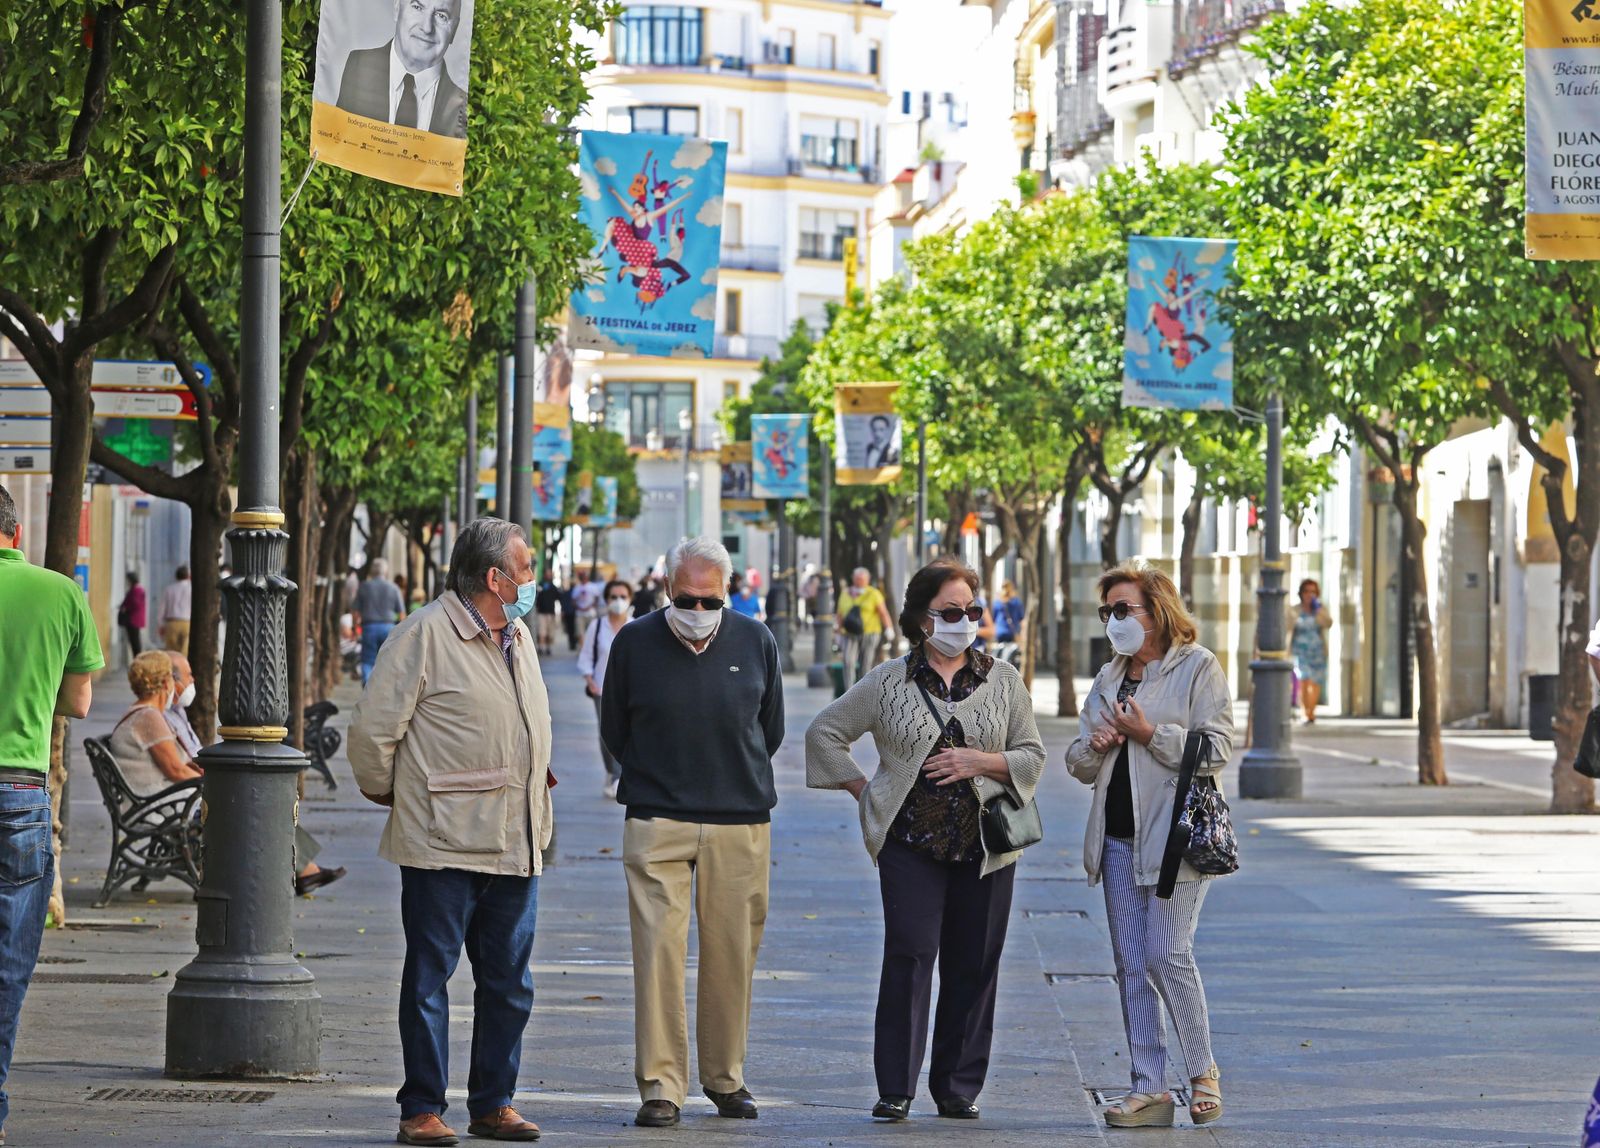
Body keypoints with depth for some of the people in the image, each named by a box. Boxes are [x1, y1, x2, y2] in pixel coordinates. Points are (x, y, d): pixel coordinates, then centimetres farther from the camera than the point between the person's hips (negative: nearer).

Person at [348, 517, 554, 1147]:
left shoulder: (518, 637, 16)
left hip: (515, 845, 7)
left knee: (508, 981, 10)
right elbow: (373, 728, -9)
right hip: (443, 842, -7)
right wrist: (386, 793, 3)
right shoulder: (425, 634, -10)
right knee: (429, 976, 0)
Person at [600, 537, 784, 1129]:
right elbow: (614, 731, 13)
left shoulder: (756, 642, 4)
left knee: (731, 954, 4)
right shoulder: (634, 643, 0)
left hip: (740, 825, 1)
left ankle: (726, 1077, 18)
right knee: (658, 949, -8)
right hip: (657, 823, -1)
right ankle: (660, 1086, -4)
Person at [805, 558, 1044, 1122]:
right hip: (911, 842, -2)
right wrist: (864, 790, 5)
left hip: (985, 843, 2)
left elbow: (1033, 755, 9)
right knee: (909, 955, -10)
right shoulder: (888, 682, 5)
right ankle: (895, 1088, -7)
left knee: (974, 965, 3)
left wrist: (981, 762, -9)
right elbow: (825, 732, 12)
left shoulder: (1002, 679, 8)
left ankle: (959, 1088, 12)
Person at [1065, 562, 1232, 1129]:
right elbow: (1079, 764, 19)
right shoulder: (1109, 677, 18)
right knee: (1131, 965, 3)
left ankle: (1203, 1073, 6)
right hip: (1118, 840, 7)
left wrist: (1151, 734, -16)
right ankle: (1150, 1089, 5)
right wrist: (1095, 745, -3)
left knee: (1167, 955, -12)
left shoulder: (1198, 667, -2)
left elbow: (1216, 749, -10)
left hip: (1174, 835, -7)